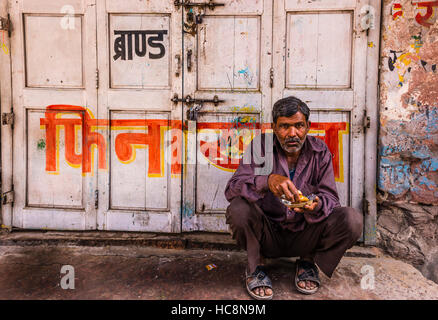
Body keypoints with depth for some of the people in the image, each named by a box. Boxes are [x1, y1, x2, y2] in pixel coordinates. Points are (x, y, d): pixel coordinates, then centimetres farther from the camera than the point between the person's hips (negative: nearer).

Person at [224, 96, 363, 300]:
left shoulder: (319, 151, -3)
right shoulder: (261, 146, -11)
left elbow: (330, 197, -8)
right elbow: (231, 189, -22)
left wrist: (317, 205, -34)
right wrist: (267, 181, -42)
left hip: (304, 235, 2)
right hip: (268, 235, -2)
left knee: (352, 220, -22)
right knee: (239, 208, -32)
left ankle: (308, 262, 7)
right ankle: (254, 267, -1)